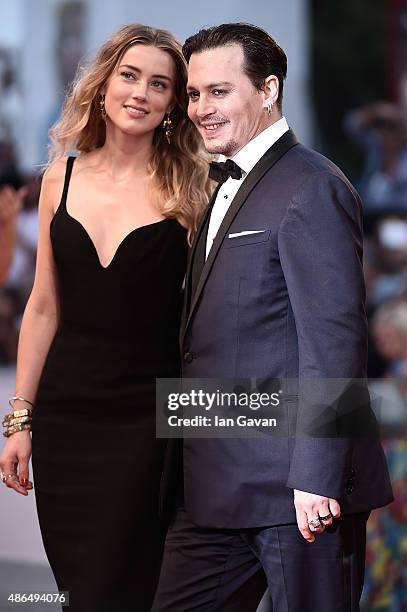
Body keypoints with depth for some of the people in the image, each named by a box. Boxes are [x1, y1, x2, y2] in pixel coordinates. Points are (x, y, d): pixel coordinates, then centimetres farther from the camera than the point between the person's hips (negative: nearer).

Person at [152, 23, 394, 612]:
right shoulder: (227, 190, 19)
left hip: (294, 483, -9)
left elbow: (333, 340, -18)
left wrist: (316, 477, -22)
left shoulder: (312, 189, -11)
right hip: (217, 487, 9)